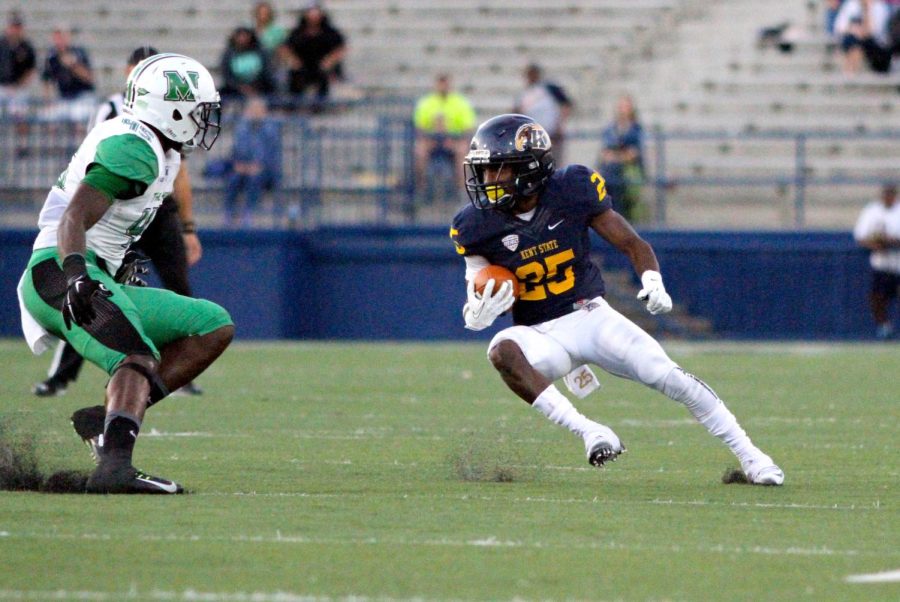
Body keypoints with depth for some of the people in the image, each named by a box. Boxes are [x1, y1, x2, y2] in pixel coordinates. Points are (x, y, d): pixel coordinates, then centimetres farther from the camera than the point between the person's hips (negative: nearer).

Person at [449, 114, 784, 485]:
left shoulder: (570, 192, -11)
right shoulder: (479, 226, -8)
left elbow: (630, 243, -2)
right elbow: (479, 293, 1)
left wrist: (652, 280, -22)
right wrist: (477, 314, -24)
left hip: (592, 316, 0)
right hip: (542, 334, 0)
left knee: (671, 378, -13)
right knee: (503, 351, -34)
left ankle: (749, 456, 3)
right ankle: (587, 431, -36)